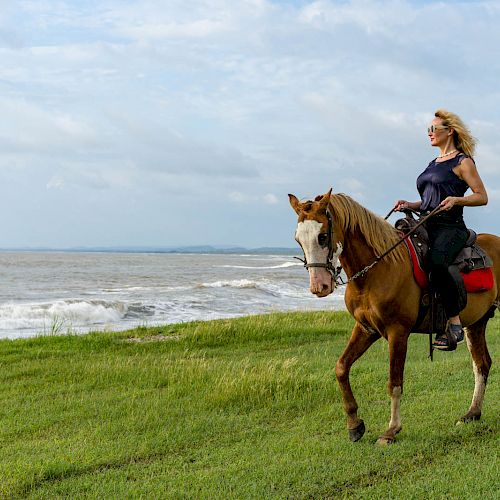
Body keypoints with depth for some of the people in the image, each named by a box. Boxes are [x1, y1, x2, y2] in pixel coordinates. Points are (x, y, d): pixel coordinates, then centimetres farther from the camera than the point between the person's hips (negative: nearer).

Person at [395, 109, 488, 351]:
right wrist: (410, 205, 12)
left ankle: (454, 323, -27)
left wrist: (456, 199, -19)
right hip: (427, 226, 8)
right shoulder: (434, 163, 24)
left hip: (451, 227, -8)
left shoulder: (462, 162, 1)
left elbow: (482, 197, -3)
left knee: (437, 262, -35)